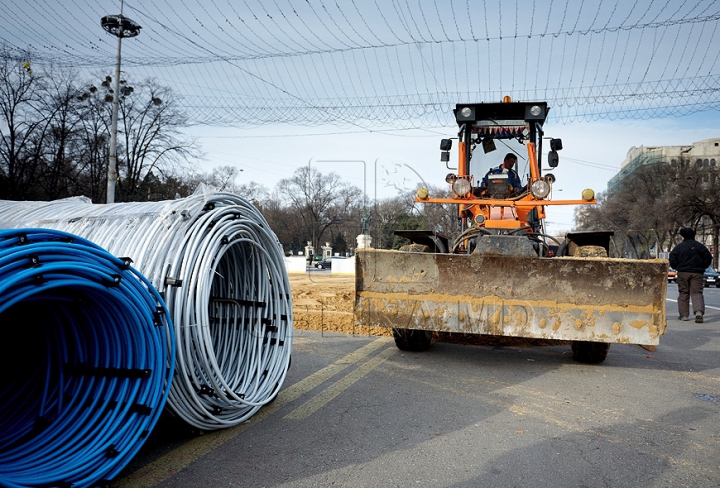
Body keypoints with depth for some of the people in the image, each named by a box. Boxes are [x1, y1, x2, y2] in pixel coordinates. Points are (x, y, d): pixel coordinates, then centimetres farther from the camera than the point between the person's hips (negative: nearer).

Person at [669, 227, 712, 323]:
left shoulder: (678, 247, 1)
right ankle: (699, 311, -22)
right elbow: (708, 258, 3)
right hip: (697, 273, 0)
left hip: (683, 273, 0)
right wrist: (702, 267, 17)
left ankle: (684, 315, 8)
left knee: (683, 293, 7)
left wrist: (677, 268, 17)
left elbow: (672, 261, -1)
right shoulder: (700, 246, 4)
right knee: (697, 293, 0)